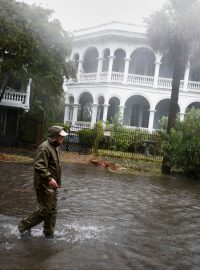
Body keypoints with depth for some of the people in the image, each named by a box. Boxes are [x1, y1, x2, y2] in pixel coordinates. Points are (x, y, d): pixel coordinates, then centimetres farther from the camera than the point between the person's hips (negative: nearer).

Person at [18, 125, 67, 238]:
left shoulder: (54, 147, 14)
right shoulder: (44, 148, -18)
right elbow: (39, 166, -27)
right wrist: (49, 178, -34)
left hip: (52, 186, 10)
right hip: (44, 186, -10)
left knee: (53, 211, 13)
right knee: (45, 210, -4)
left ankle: (49, 233, 25)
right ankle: (24, 225, 13)